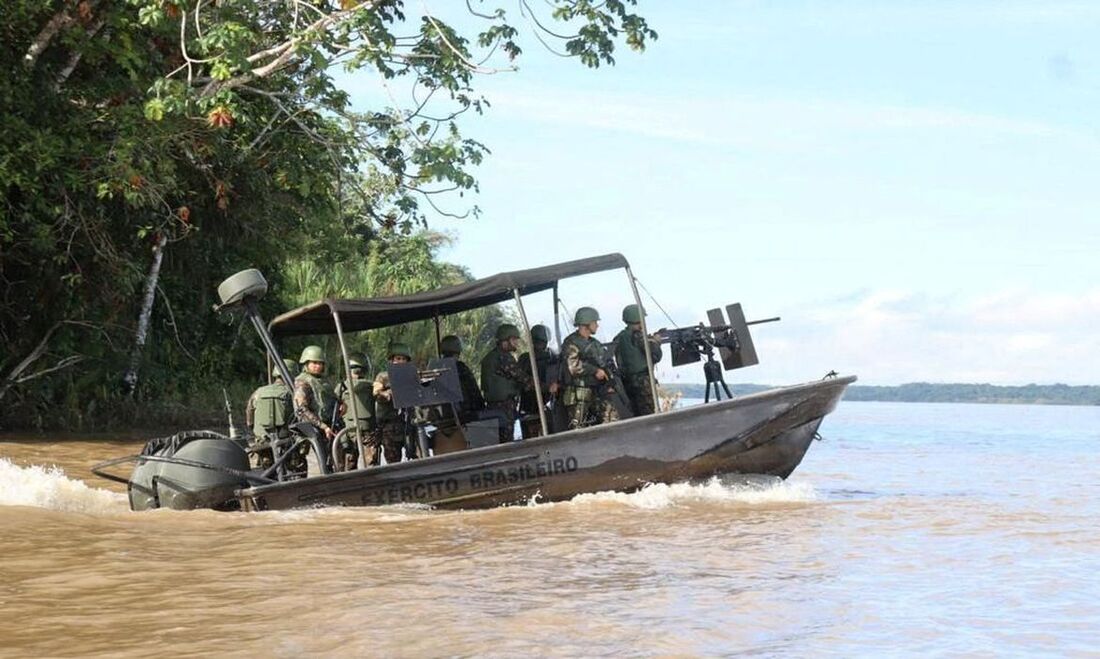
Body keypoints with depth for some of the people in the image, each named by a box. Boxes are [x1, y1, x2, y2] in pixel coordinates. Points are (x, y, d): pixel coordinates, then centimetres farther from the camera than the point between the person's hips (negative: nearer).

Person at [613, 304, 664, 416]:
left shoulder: (619, 338, 10)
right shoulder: (638, 336, -15)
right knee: (649, 416, -5)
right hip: (642, 381, -8)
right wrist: (656, 342, 7)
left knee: (637, 415, 14)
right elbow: (655, 356, -14)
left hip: (627, 381, 8)